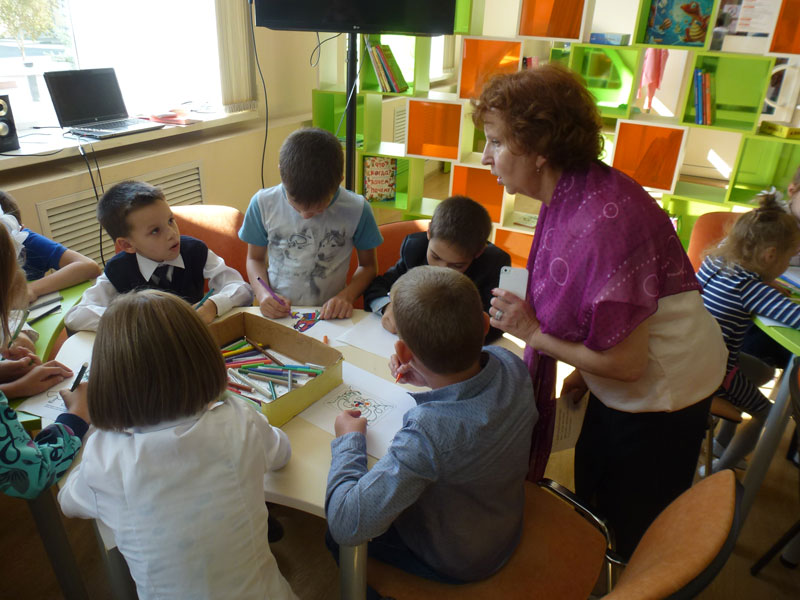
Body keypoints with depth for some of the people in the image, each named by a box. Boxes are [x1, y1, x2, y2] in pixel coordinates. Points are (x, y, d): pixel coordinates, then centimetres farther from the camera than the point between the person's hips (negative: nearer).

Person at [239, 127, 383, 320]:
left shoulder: (357, 210, -8)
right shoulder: (263, 203, -4)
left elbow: (368, 265, 6)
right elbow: (255, 258, 10)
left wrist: (347, 296, -11)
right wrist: (263, 294, -9)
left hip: (330, 315, -1)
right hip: (276, 314, 1)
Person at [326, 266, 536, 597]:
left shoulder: (429, 434, -45)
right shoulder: (509, 364, -23)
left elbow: (346, 525, -40)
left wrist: (348, 439, -25)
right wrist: (432, 381, -11)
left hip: (452, 563, -6)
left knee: (335, 537, 18)